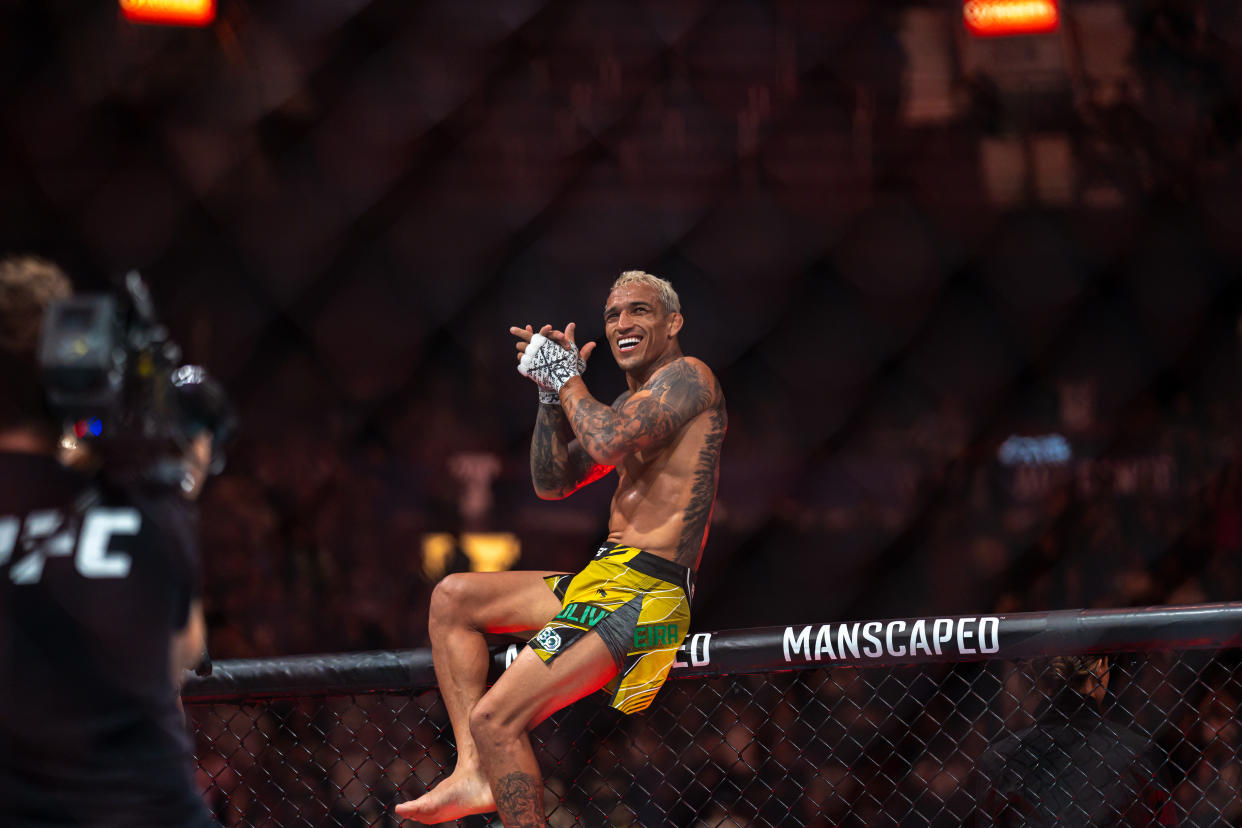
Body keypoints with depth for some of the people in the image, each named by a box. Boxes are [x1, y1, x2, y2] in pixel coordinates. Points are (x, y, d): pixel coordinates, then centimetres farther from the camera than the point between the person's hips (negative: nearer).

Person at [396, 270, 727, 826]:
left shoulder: (686, 375, -7)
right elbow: (552, 484, 21)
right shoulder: (633, 401, 22)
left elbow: (609, 443, -24)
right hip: (603, 578, 10)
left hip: (643, 592, -10)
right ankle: (473, 771, 3)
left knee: (493, 718, -18)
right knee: (452, 596, 17)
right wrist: (552, 393, 9)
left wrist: (568, 377, -7)